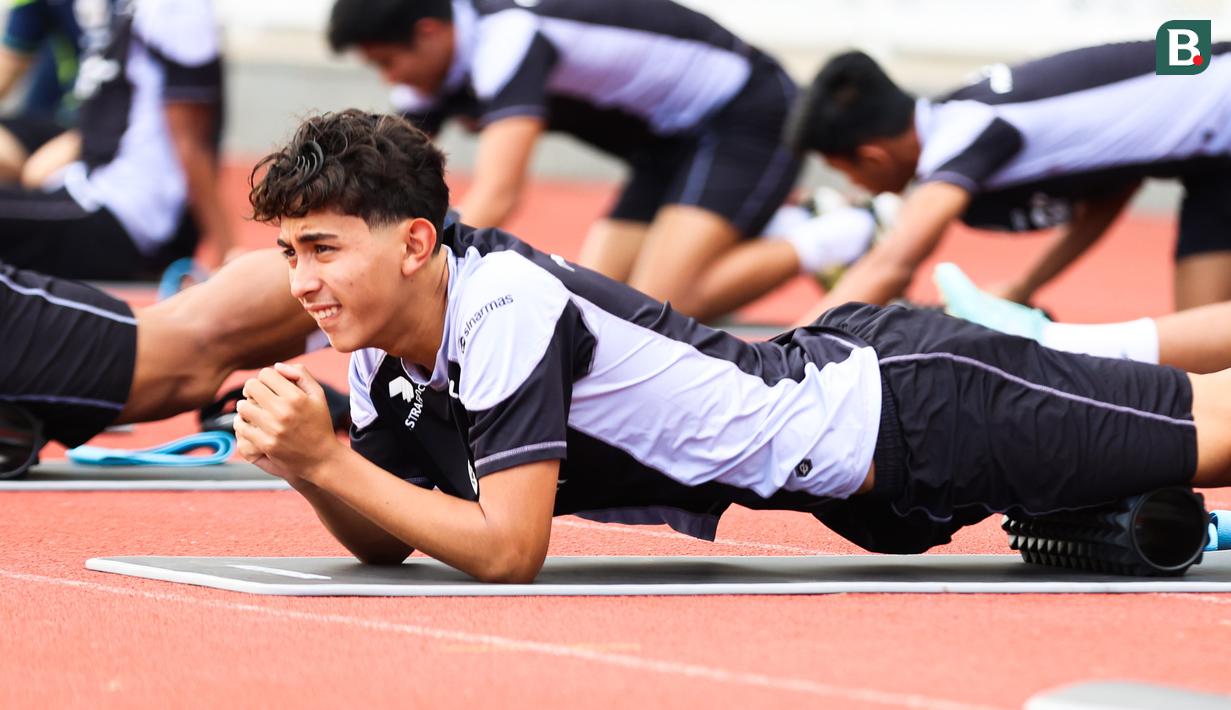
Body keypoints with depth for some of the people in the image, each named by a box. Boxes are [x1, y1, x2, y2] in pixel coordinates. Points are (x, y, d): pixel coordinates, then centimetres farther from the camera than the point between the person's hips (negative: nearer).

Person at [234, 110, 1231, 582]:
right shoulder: (383, 353, -3)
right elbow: (386, 544, 4)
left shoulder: (504, 309, -29)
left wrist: (327, 463, -29)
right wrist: (304, 463, -15)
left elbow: (507, 549, -30)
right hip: (828, 387, 7)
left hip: (908, 404, -7)